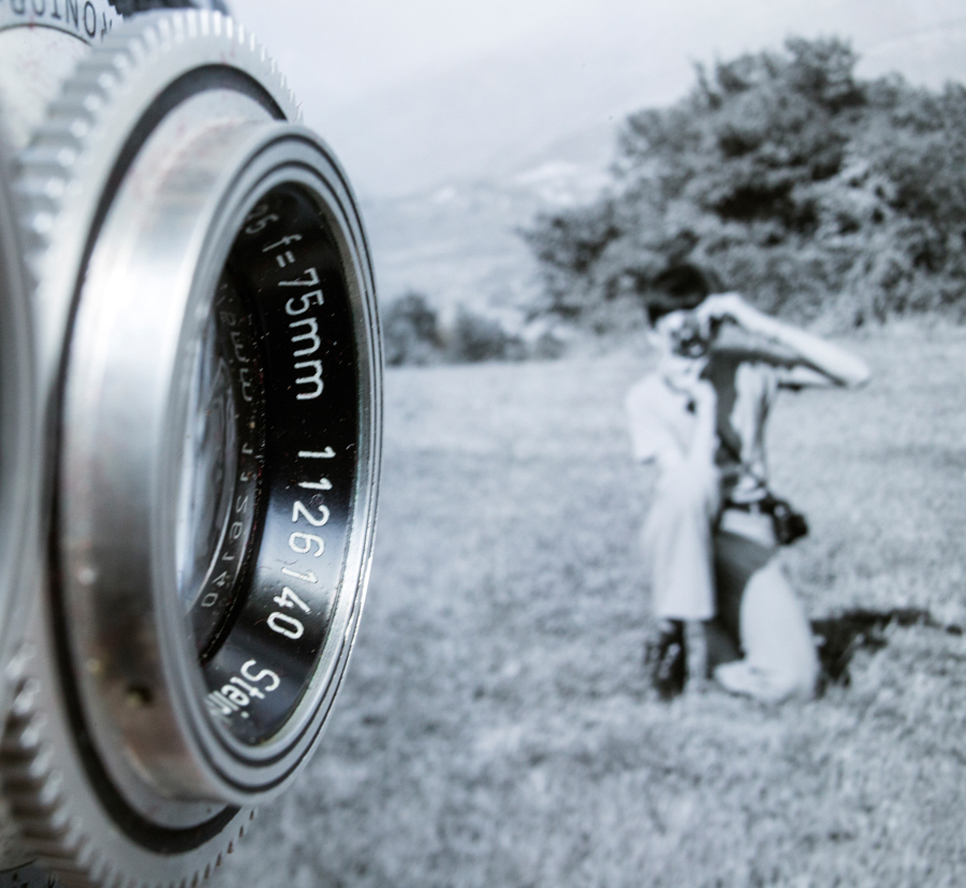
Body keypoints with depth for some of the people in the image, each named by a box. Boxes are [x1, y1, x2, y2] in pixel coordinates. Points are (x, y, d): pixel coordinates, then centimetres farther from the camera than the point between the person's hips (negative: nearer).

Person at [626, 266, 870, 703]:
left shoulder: (749, 363, -5)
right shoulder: (647, 398, -9)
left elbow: (855, 374, -16)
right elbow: (693, 480, -21)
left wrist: (763, 325, -21)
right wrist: (705, 403, -21)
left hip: (746, 537, 1)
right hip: (680, 538, -1)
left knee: (792, 681, -20)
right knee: (691, 483, -39)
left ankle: (719, 636, 13)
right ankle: (670, 631, -20)